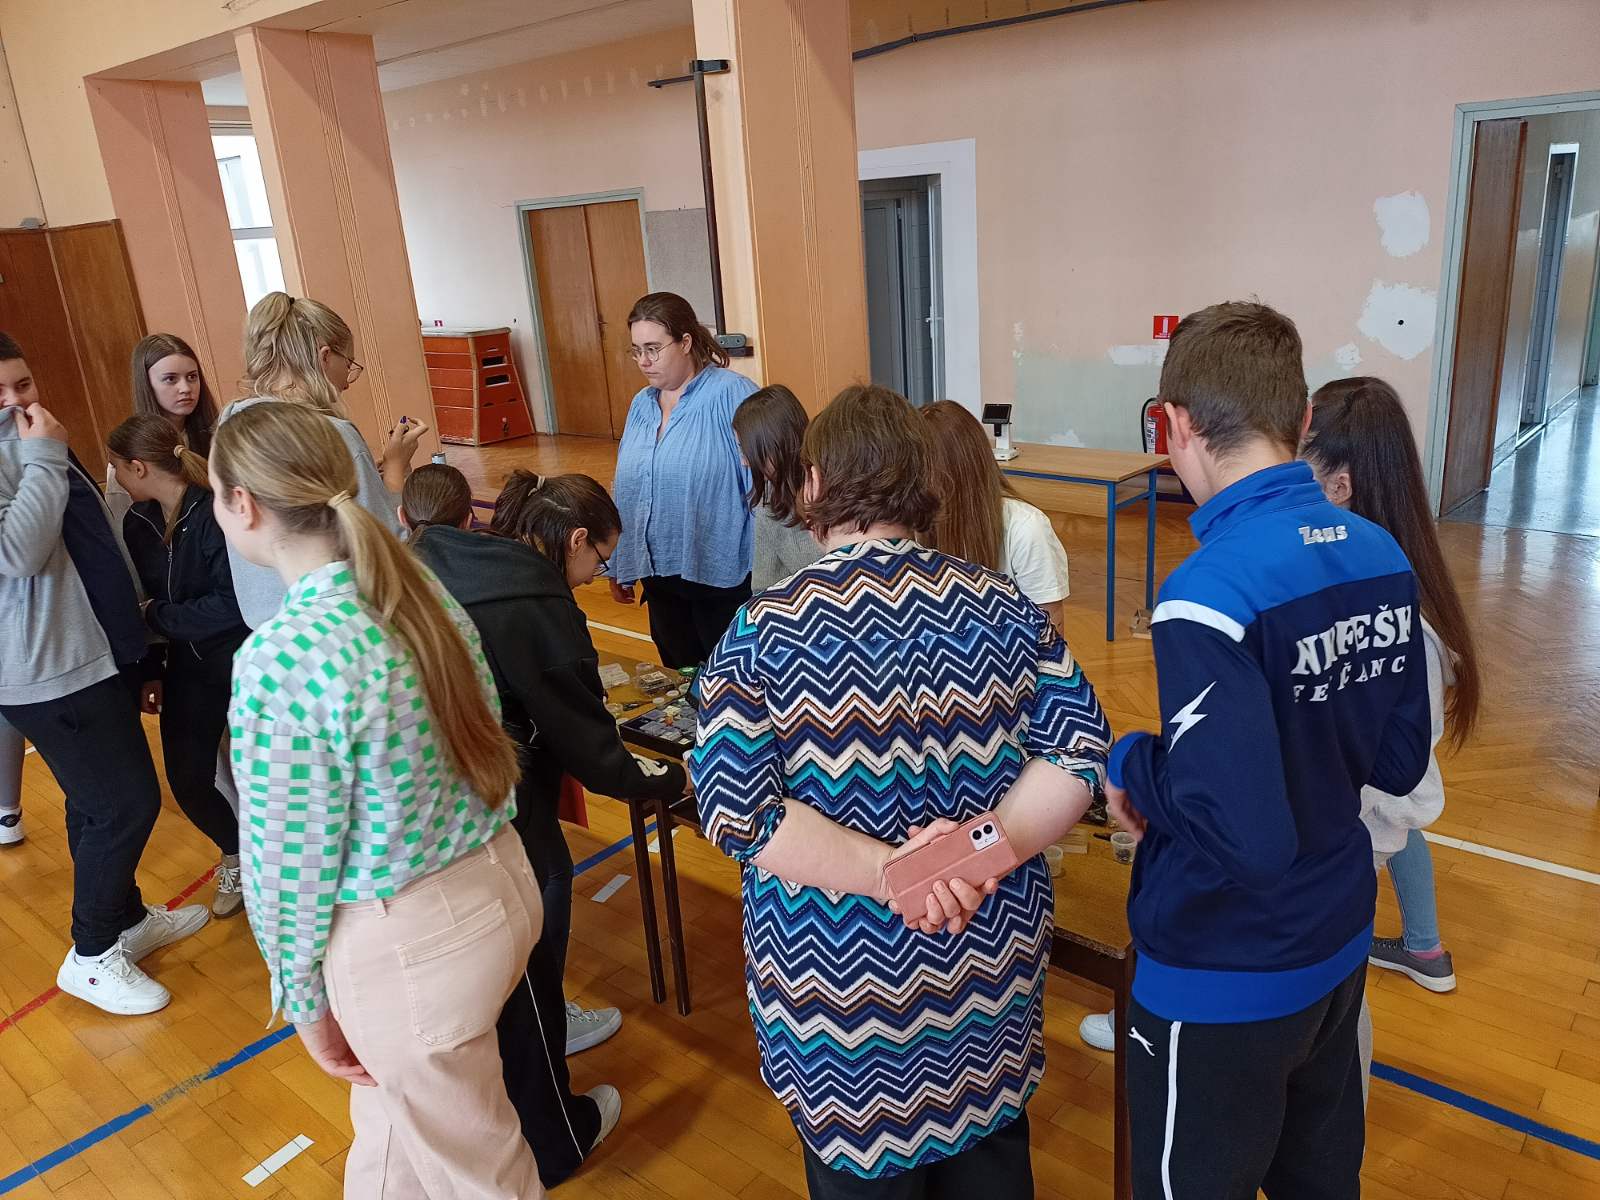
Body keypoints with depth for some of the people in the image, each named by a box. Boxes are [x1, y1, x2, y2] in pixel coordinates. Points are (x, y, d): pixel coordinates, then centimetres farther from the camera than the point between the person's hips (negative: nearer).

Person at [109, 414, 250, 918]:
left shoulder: (216, 512, -21)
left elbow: (232, 604, -25)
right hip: (188, 668, 6)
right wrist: (151, 672, 7)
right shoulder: (137, 523, 2)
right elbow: (140, 603, 9)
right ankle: (236, 853, 34)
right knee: (188, 782, 6)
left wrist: (158, 616, -16)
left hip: (243, 665, -6)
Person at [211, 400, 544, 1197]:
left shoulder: (279, 657, -25)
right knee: (395, 1130, 32)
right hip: (498, 876, 7)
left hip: (403, 942, -7)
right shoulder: (422, 587, -3)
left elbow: (291, 865, -17)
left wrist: (303, 1001, -1)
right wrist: (465, 844, 17)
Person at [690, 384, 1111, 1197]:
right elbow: (1081, 747, -7)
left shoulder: (762, 630, -13)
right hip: (990, 961, 4)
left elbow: (734, 807, -21)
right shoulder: (1001, 604, -4)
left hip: (841, 977, -3)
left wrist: (890, 872, -20)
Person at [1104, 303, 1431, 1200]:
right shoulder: (1384, 558, -5)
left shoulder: (1210, 590, -28)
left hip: (1223, 982, -6)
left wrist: (1131, 764, -15)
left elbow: (1244, 834, -30)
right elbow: (1400, 762, 4)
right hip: (1338, 947, 7)